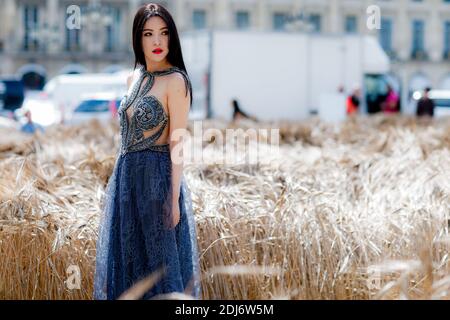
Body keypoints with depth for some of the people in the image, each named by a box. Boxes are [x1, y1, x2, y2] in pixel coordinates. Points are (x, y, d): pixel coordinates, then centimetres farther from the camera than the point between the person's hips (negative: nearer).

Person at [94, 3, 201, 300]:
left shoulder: (175, 81, -11)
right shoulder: (135, 77, 11)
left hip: (157, 176, -8)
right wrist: (117, 183, 18)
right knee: (127, 259, 13)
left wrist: (174, 199, -17)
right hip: (127, 176, 8)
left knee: (158, 261, 1)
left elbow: (177, 144, -14)